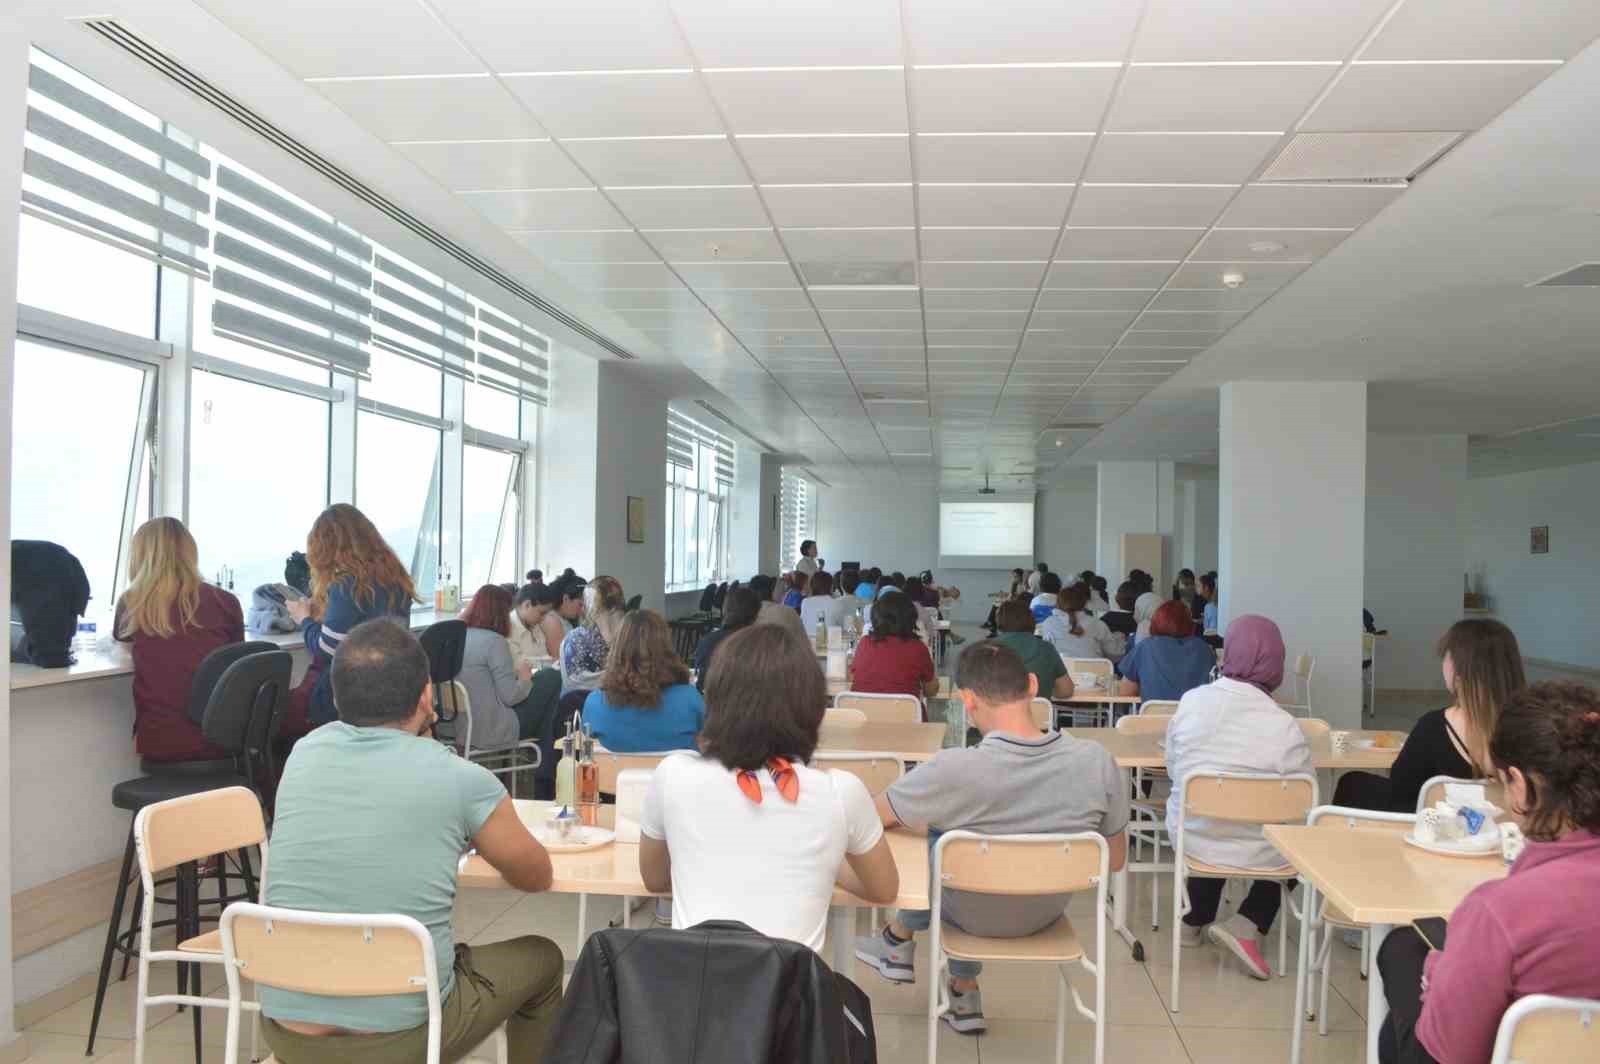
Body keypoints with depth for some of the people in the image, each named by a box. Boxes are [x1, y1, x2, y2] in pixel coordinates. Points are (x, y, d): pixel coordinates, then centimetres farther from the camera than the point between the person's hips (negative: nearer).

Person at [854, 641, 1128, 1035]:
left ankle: (900, 939, 44)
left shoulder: (955, 770, -33)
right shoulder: (1097, 762, -22)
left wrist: (924, 816, 5)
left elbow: (870, 817, -15)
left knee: (936, 834, 24)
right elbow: (1114, 861, -6)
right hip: (1048, 914, 3)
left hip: (975, 917, -3)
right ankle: (963, 993, 39)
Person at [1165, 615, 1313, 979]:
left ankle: (1195, 921, 46)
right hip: (1254, 850, -3)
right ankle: (1246, 926, 14)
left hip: (1191, 837, 3)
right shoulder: (1283, 725, -20)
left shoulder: (1191, 701, -10)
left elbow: (1172, 769, 2)